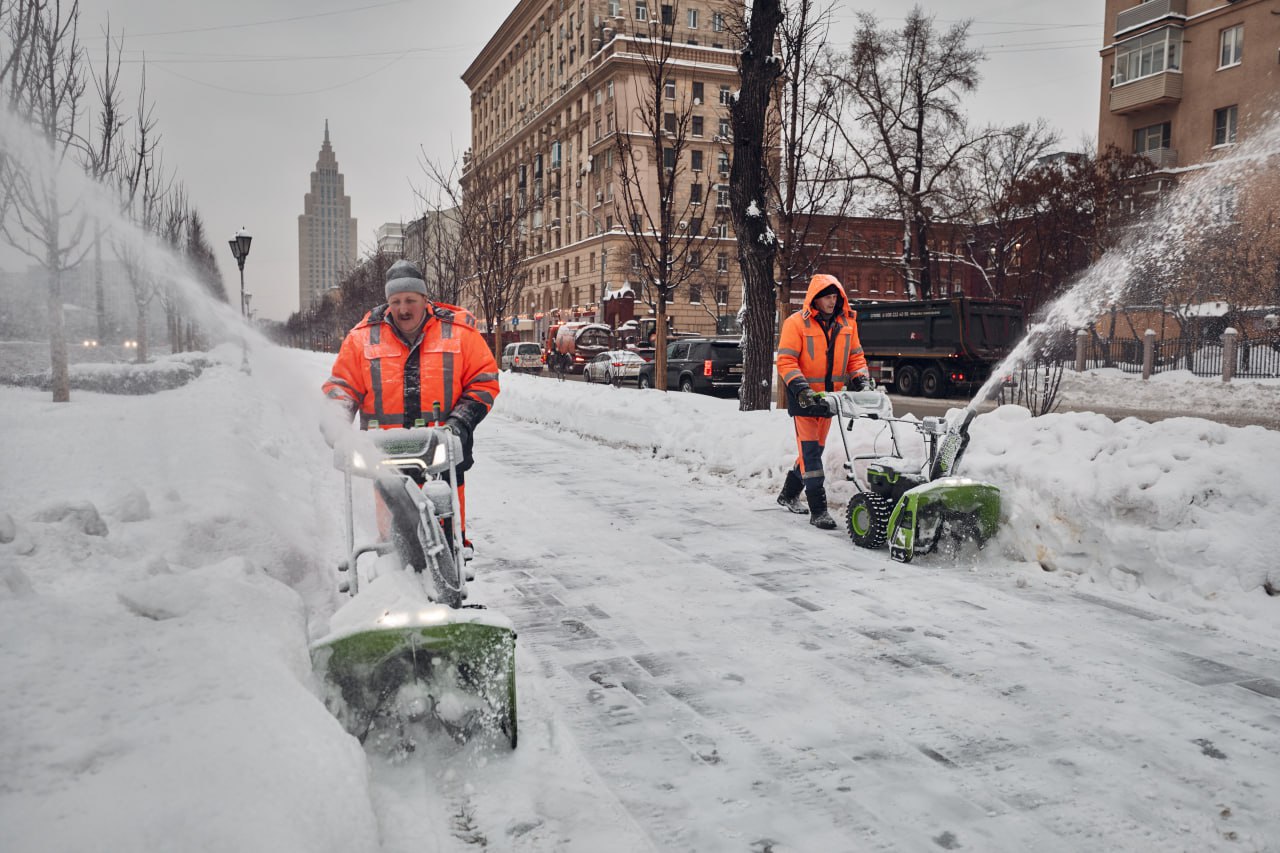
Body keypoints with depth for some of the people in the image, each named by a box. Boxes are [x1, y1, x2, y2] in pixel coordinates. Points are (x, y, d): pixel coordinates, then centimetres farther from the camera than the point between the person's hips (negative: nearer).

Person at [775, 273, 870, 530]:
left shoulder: (847, 323, 6)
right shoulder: (796, 323, -10)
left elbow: (855, 356, 13)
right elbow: (785, 360, -13)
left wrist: (861, 378, -5)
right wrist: (800, 387, -26)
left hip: (829, 397, 6)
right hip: (804, 398, -6)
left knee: (815, 448, 16)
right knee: (810, 450, -10)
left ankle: (789, 494, 34)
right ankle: (818, 510, -9)